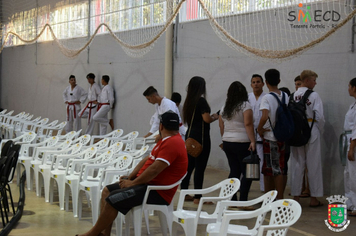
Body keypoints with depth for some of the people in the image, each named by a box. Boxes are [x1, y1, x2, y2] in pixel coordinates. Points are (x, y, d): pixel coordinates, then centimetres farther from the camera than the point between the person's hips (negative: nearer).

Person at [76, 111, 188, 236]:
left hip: (158, 192, -11)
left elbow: (154, 169, -23)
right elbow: (147, 160, 17)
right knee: (107, 191, 7)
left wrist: (133, 183, -14)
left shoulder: (173, 143, -17)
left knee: (112, 199, -20)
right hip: (147, 182, 11)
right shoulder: (167, 140, 18)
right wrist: (130, 177, 5)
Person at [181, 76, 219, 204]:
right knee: (200, 167, -5)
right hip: (201, 136, -8)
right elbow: (207, 119, -20)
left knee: (189, 165, 14)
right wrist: (215, 117, 1)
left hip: (190, 135, 8)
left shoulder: (189, 101, 11)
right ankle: (197, 197, -3)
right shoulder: (201, 101, -13)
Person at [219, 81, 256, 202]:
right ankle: (243, 200, -7)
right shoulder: (245, 105, -7)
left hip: (227, 143, 6)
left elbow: (221, 127, 15)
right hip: (242, 143, -6)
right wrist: (252, 141, -18)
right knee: (247, 173, -1)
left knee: (234, 171, 11)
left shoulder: (224, 108, 11)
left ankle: (232, 199, 10)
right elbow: (248, 124, -16)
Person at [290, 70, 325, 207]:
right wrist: (320, 130, 6)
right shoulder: (314, 95, -9)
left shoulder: (293, 96, 2)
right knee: (313, 165, 4)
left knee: (297, 165, 10)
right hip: (311, 132, -4)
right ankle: (313, 199, 8)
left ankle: (296, 197, 14)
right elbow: (319, 116, -11)